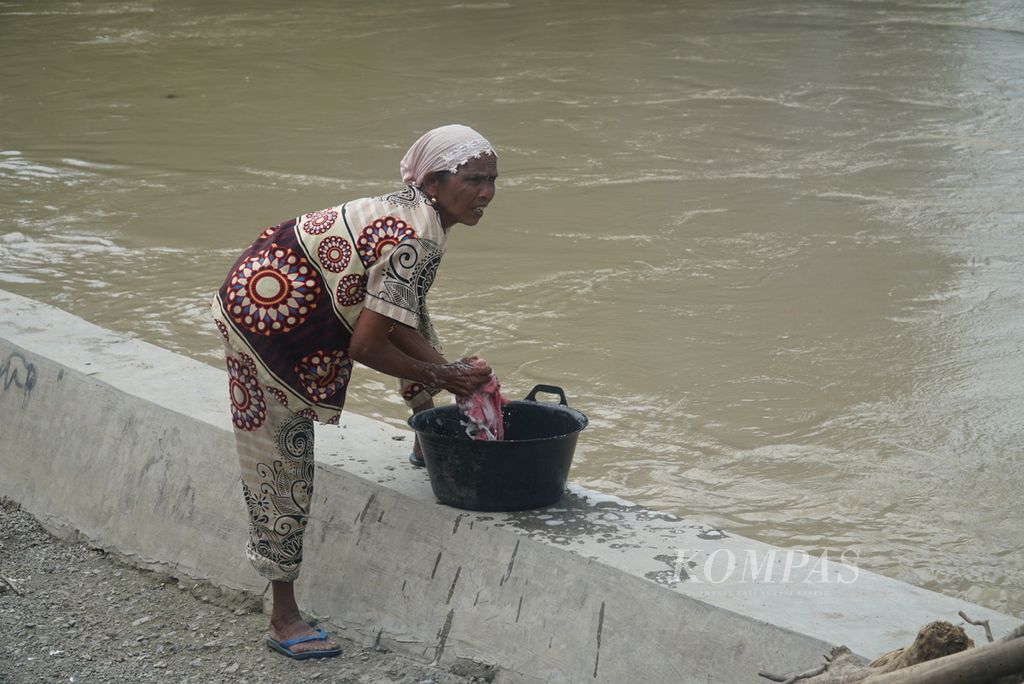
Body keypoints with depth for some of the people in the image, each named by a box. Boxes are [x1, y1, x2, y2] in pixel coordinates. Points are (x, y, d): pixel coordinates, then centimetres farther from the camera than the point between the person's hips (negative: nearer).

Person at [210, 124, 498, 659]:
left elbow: (403, 320, 9)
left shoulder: (411, 213, 6)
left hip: (268, 285, 10)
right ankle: (283, 618, 7)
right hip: (270, 314, -10)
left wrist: (455, 375, -2)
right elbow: (366, 347, -23)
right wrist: (442, 375, -9)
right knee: (283, 456, -2)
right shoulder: (414, 242, -23)